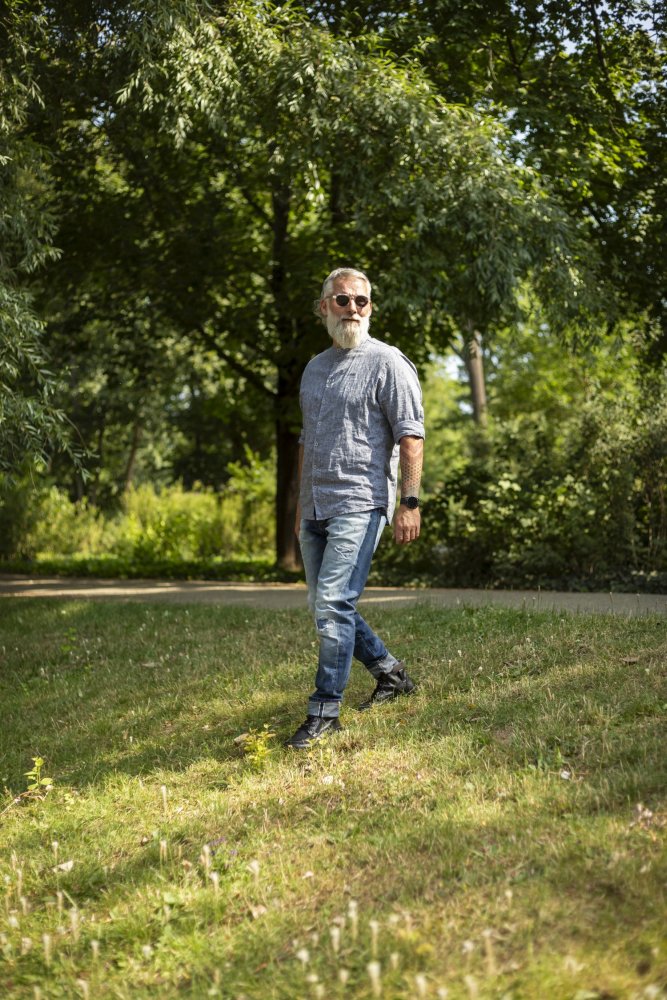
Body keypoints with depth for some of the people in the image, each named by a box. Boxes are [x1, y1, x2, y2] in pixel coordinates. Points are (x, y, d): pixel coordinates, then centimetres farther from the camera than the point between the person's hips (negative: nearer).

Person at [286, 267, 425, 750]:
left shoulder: (387, 362, -5)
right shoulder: (315, 368, 18)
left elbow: (411, 435, -10)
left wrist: (410, 502, -18)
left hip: (359, 504, -8)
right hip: (316, 508, 8)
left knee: (334, 603, -15)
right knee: (325, 606, 12)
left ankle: (325, 710, -8)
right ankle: (390, 673, 29)